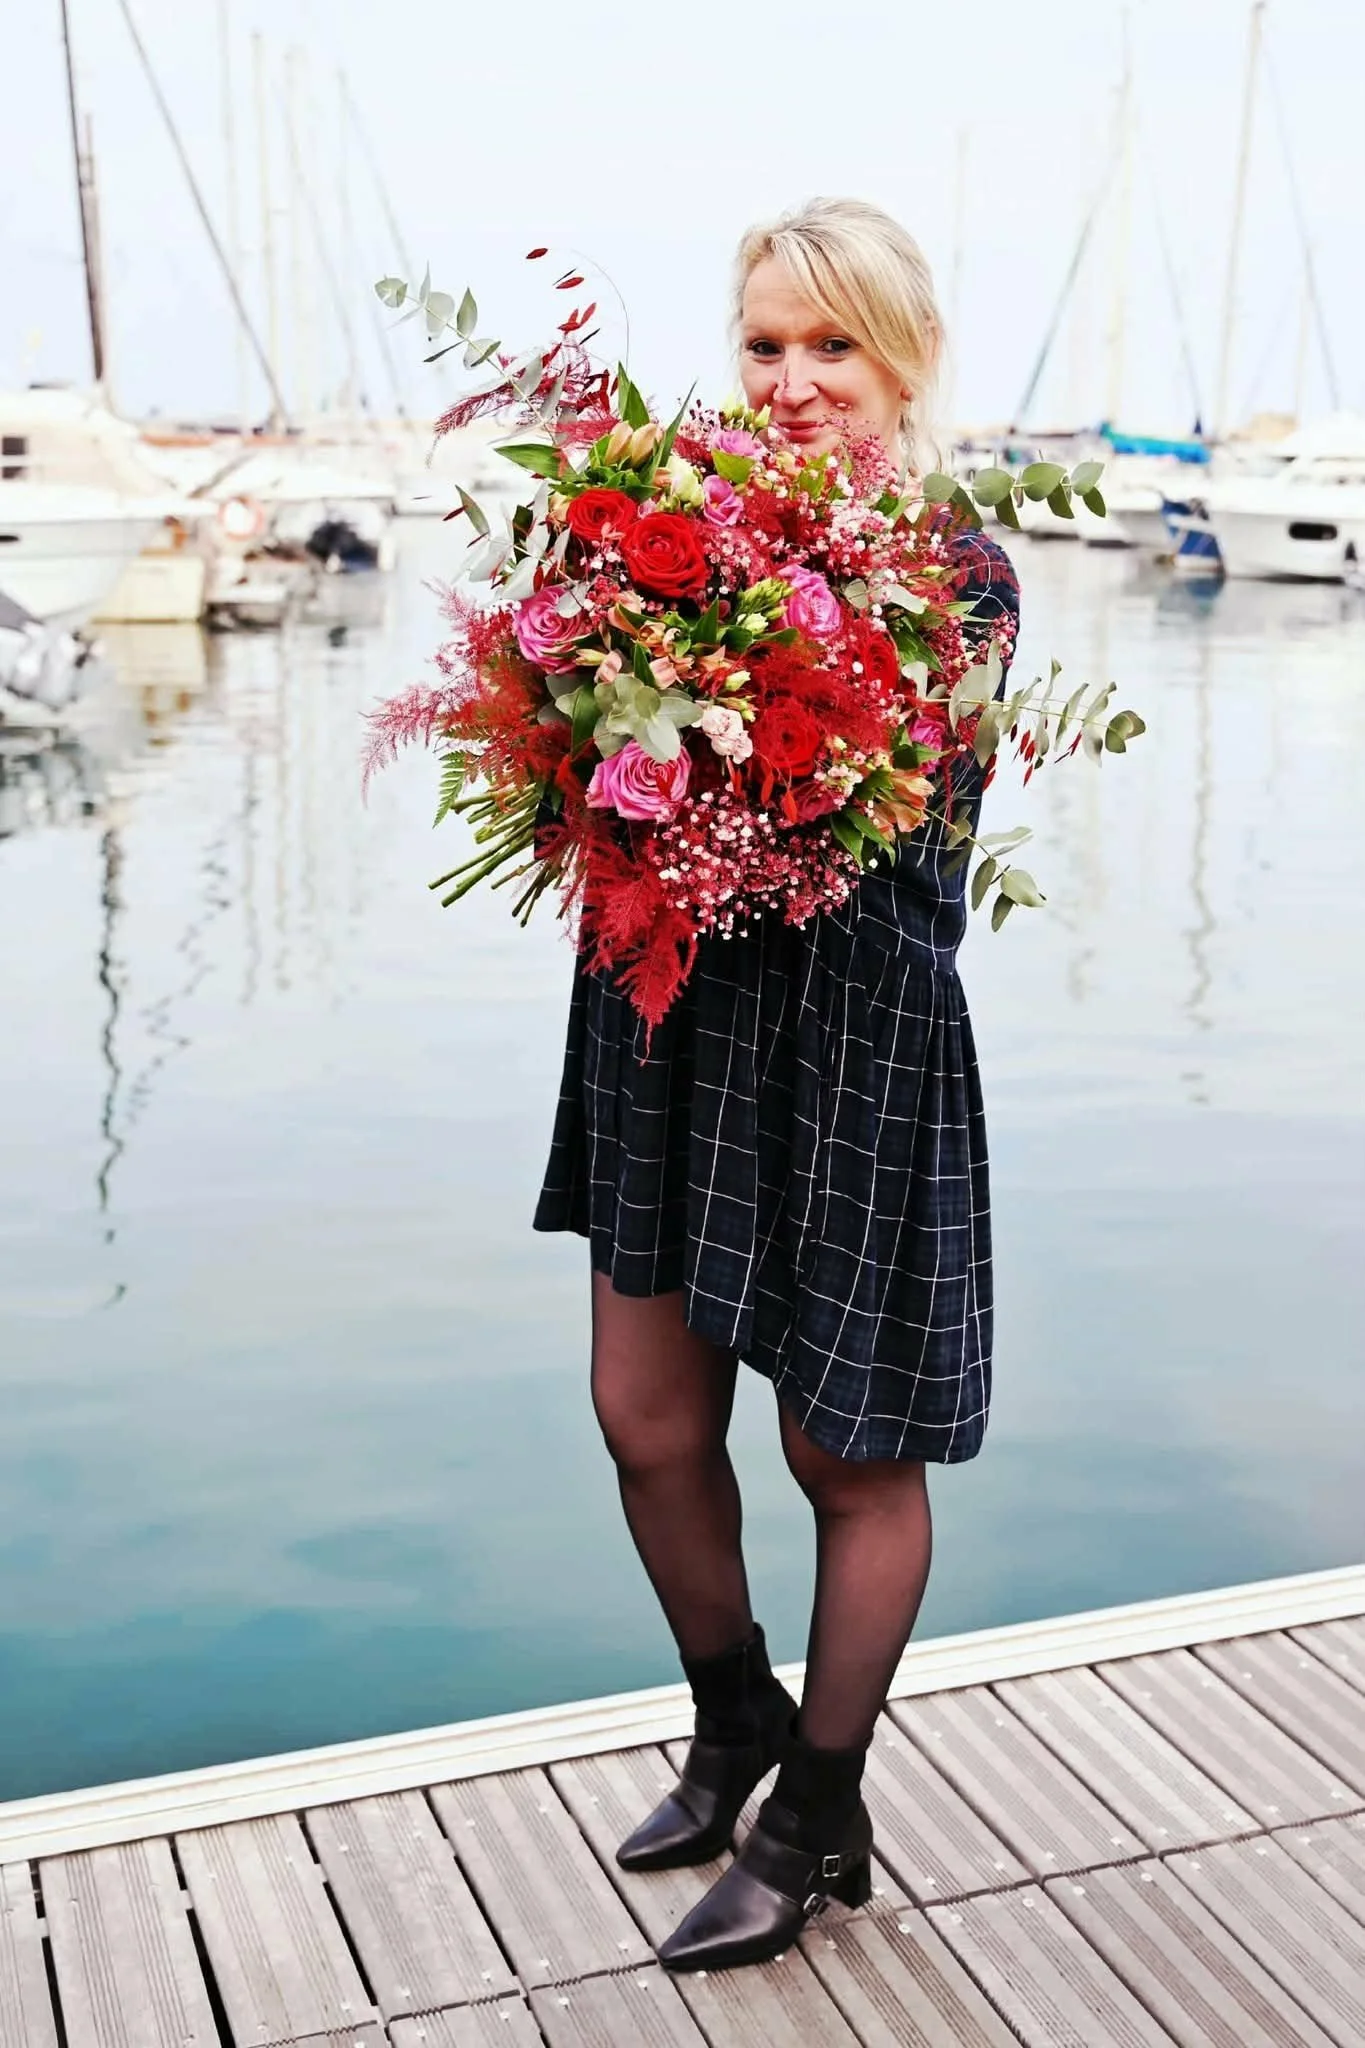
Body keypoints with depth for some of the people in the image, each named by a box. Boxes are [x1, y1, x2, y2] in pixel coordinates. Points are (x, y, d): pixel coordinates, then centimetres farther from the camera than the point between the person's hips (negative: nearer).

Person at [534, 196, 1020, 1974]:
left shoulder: (961, 572, -7)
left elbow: (910, 823, -15)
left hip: (853, 1040, -5)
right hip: (673, 1022, 5)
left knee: (848, 1455, 9)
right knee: (649, 1422, 13)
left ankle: (821, 1822, 31)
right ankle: (738, 1727, 41)